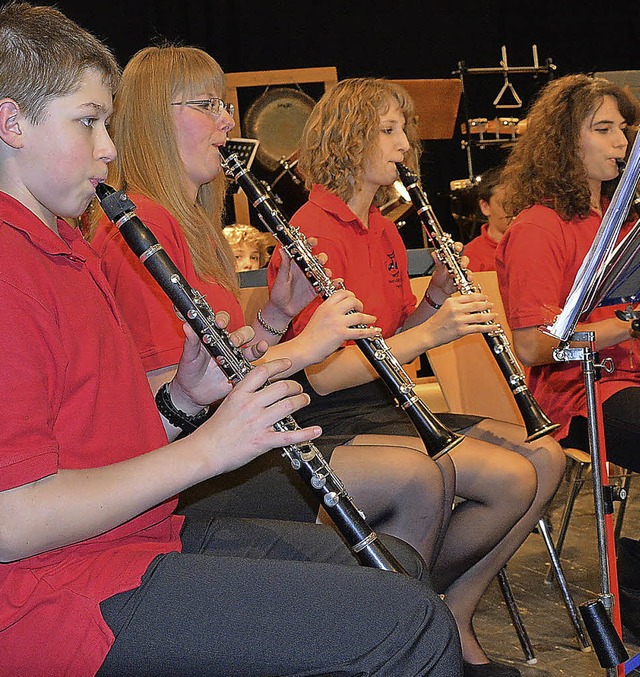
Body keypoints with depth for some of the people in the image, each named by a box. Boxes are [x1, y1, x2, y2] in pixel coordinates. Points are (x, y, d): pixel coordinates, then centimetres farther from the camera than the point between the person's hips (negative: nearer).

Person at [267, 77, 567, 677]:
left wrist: (435, 299, -2)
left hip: (385, 404, 9)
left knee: (546, 458, -4)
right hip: (330, 423, -9)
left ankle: (454, 622, 4)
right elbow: (321, 374, -21)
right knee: (510, 476, -22)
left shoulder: (383, 230, 14)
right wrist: (429, 332, -24)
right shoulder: (313, 231, -15)